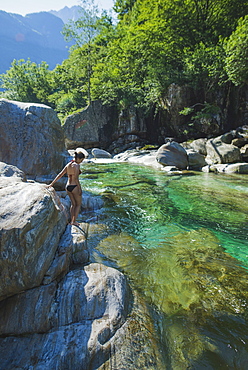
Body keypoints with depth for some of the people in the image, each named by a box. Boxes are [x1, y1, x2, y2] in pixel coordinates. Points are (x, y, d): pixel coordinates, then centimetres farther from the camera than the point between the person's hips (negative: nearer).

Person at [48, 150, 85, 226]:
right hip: (75, 187, -7)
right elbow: (76, 178, -21)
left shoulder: (68, 165, 7)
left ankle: (72, 220, 25)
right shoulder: (76, 165, -15)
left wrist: (52, 184, 10)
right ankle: (74, 221, 12)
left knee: (73, 204, 21)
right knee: (78, 204, 12)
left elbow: (60, 175, 8)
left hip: (68, 187, 7)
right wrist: (80, 189, -16)